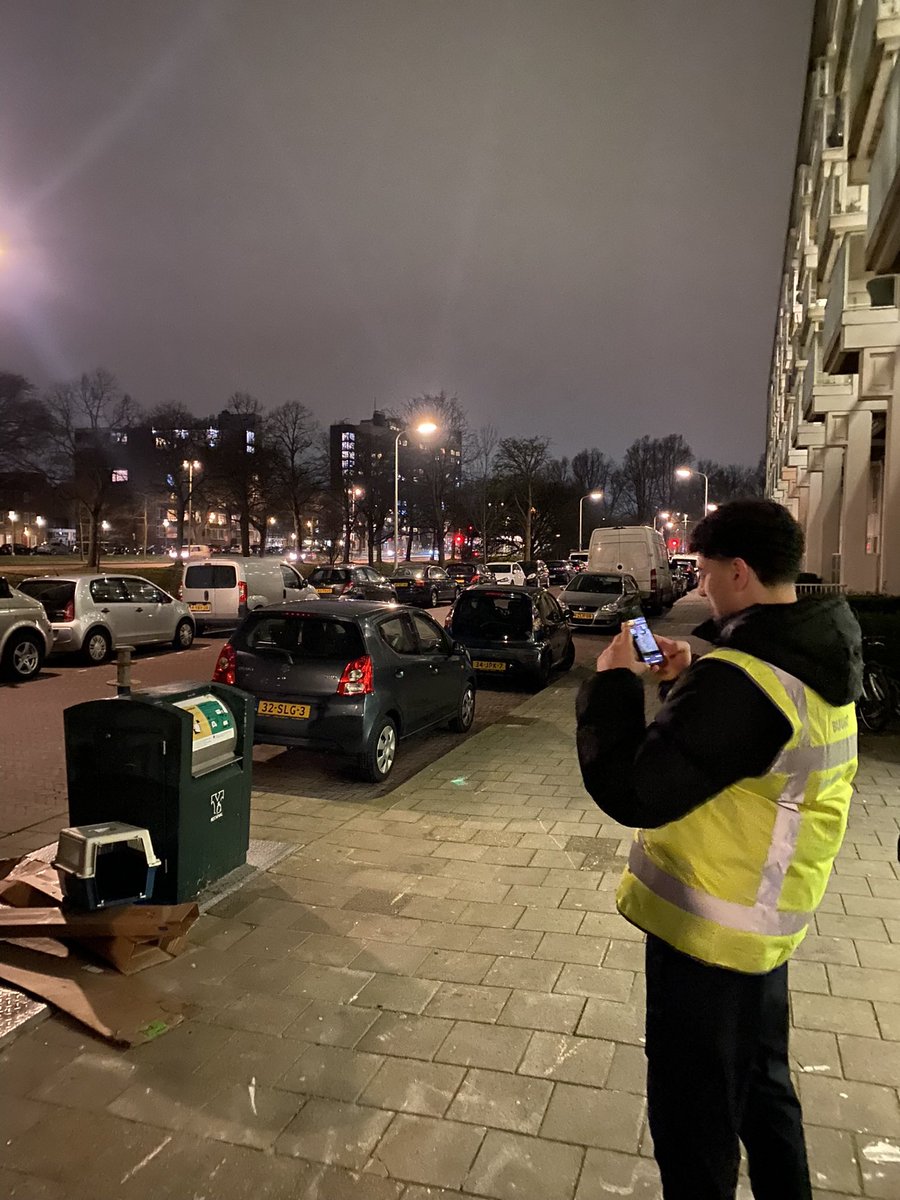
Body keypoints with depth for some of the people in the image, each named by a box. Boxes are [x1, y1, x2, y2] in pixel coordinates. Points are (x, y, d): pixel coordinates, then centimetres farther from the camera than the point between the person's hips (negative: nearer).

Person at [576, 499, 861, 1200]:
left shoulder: (741, 678, -29)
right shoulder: (814, 662, 1)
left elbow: (631, 792, -28)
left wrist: (612, 682, -17)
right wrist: (692, 679, 5)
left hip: (709, 927, -9)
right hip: (766, 915, 9)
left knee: (694, 1113, 12)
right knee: (761, 1084, 28)